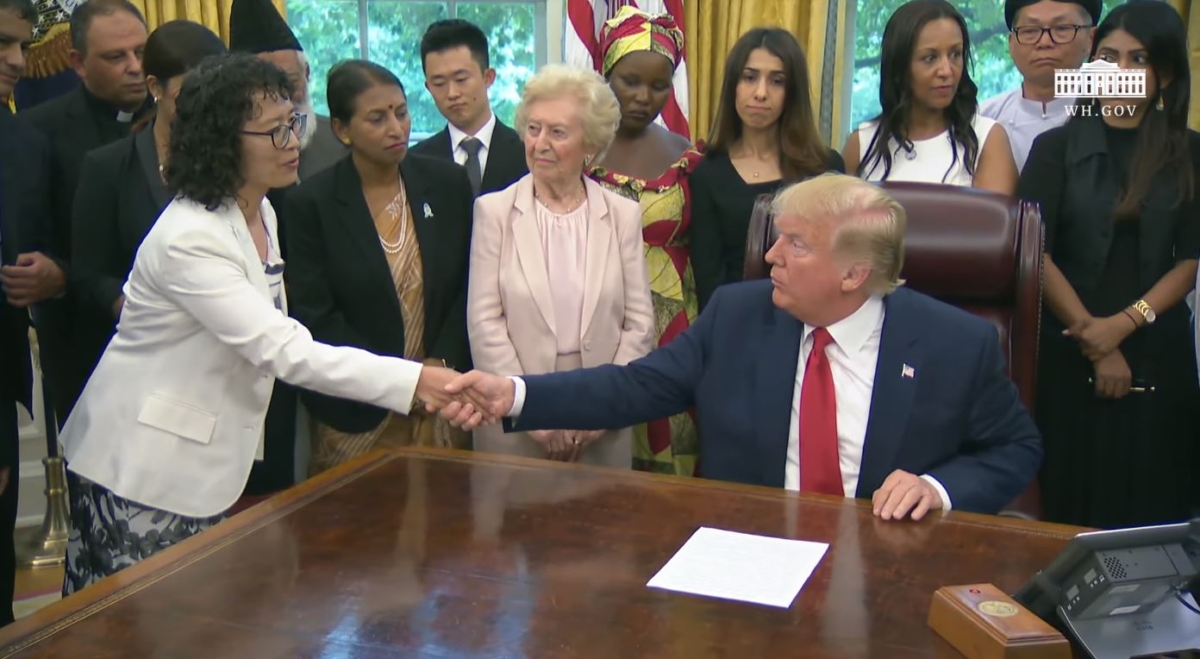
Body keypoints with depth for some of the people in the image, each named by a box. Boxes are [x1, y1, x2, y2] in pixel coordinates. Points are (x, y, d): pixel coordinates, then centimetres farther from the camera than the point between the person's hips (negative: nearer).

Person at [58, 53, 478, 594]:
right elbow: (286, 351, -29)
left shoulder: (261, 214, 5)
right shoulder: (189, 239, -23)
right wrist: (414, 381, -34)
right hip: (145, 464, -8)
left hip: (210, 462, 8)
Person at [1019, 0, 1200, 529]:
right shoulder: (1057, 147, 4)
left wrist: (1124, 324, -13)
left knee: (1150, 502, 4)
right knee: (1070, 501, 2)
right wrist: (1092, 337, -10)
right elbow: (1035, 252, -4)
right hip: (1069, 350, -1)